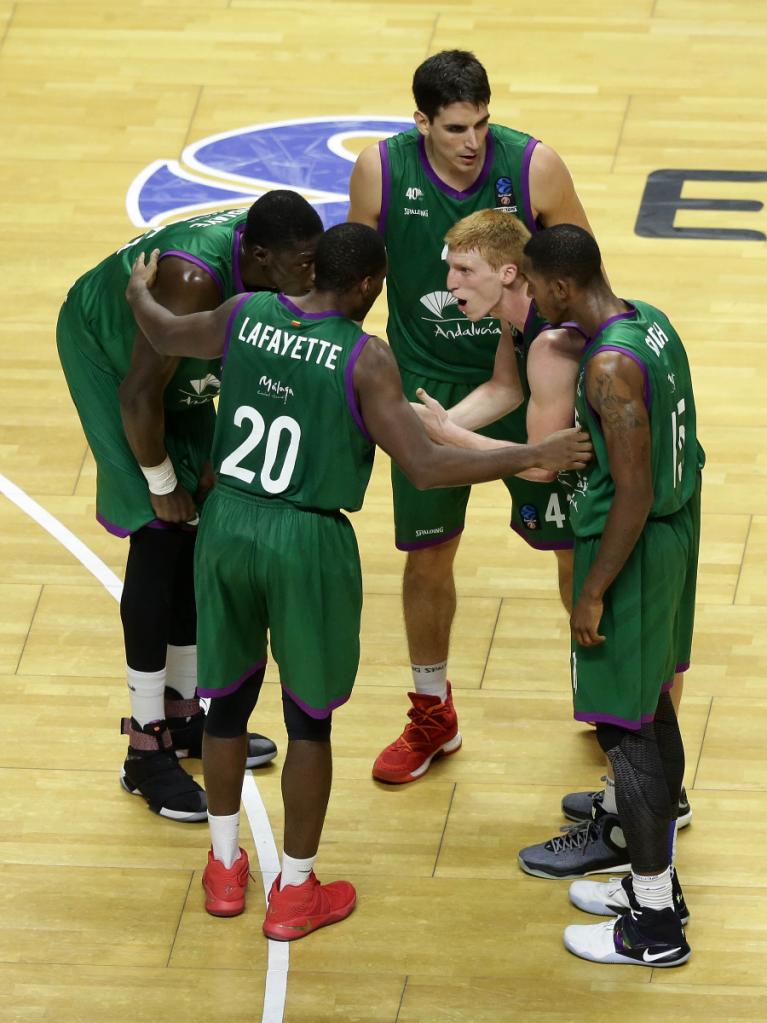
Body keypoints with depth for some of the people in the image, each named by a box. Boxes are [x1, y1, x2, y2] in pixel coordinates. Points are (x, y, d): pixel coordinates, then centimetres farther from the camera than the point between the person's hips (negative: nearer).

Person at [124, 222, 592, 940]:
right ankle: (294, 894, 21)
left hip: (228, 524, 5)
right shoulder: (365, 359, -16)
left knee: (228, 697, 22)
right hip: (308, 541, -5)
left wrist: (139, 294, 42)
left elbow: (165, 335, 19)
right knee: (309, 719, 12)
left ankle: (225, 868, 35)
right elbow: (424, 467, -19)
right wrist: (533, 456, -12)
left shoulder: (247, 314, -1)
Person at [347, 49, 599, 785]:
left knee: (579, 544, 5)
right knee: (427, 556, 6)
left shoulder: (534, 167, -18)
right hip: (428, 384, 1)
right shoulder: (380, 172, -15)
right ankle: (432, 716, 27)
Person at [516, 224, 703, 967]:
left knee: (626, 732, 1)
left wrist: (593, 594, -19)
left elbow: (634, 495, -26)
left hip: (633, 549, -10)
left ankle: (655, 926, 10)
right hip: (674, 533, 10)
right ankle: (654, 883, 35)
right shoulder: (651, 322, 2)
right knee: (653, 713, 21)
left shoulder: (610, 368, -27)